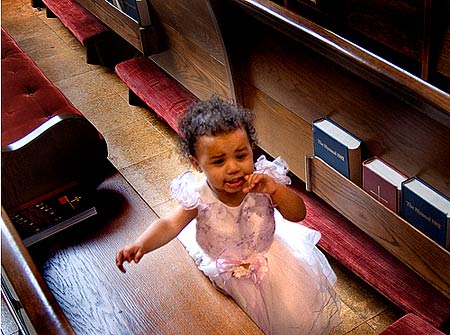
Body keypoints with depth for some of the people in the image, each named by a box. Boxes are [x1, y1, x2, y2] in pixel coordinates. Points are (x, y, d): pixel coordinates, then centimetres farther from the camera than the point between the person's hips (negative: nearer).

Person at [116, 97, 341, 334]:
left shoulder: (262, 182, -24)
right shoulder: (199, 196, -28)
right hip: (220, 266, -1)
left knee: (304, 316, 1)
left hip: (265, 251, 2)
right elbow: (170, 225, -30)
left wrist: (275, 189, -43)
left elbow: (298, 215, -24)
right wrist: (141, 245, -49)